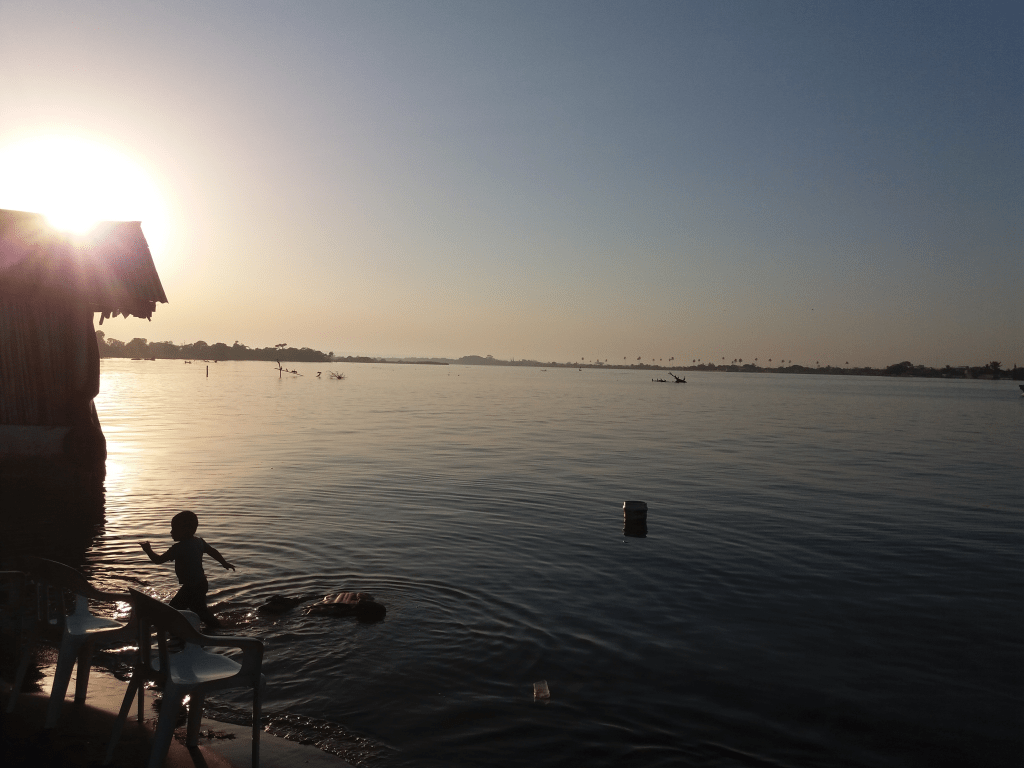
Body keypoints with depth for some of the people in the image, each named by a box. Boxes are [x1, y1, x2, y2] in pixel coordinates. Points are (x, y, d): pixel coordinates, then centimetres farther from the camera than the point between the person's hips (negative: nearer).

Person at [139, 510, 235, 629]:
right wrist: (224, 563, 31)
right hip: (202, 583, 9)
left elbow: (158, 560, -17)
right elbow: (213, 552, 16)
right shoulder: (199, 541, 3)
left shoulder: (179, 548, -22)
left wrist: (148, 550, 1)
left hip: (191, 587, -9)